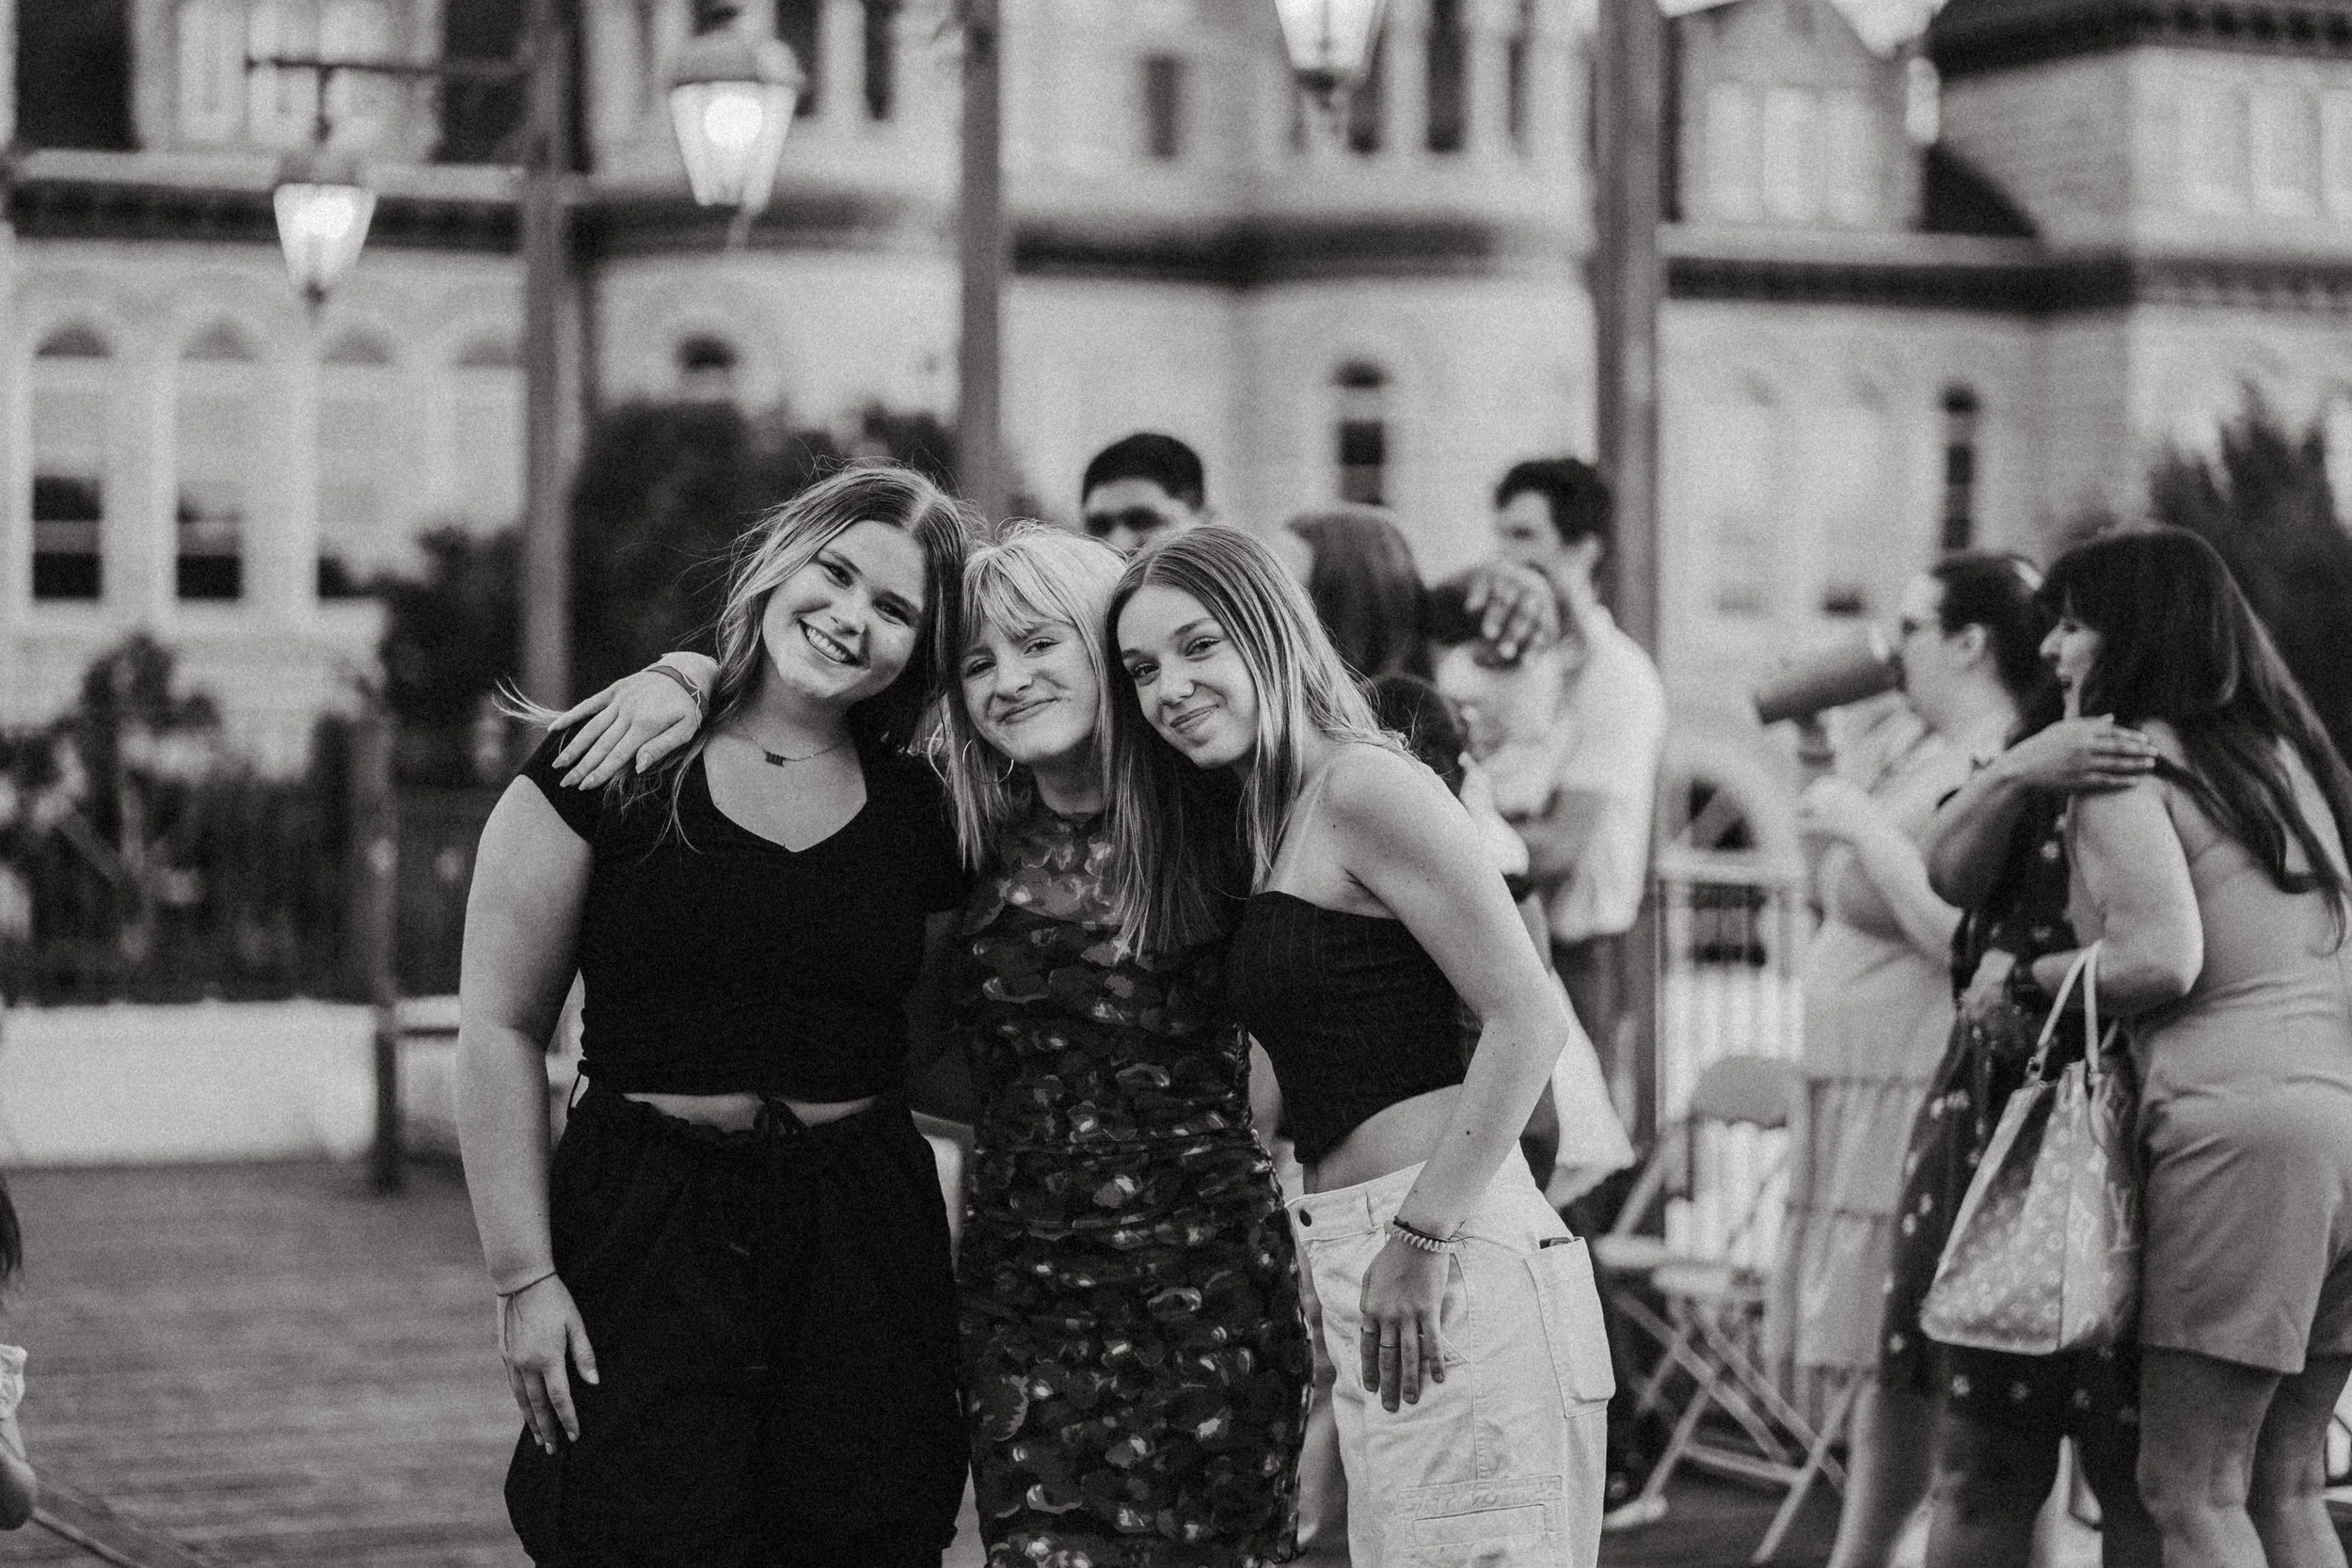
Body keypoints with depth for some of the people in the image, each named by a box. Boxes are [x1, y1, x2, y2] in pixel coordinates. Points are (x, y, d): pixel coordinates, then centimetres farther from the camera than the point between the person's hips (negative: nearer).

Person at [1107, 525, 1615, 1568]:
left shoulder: (1363, 786, -8)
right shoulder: (1258, 827, 18)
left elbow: (1528, 1020, -15)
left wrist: (1422, 1240, -16)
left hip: (1445, 1258, -9)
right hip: (1353, 1261, 9)